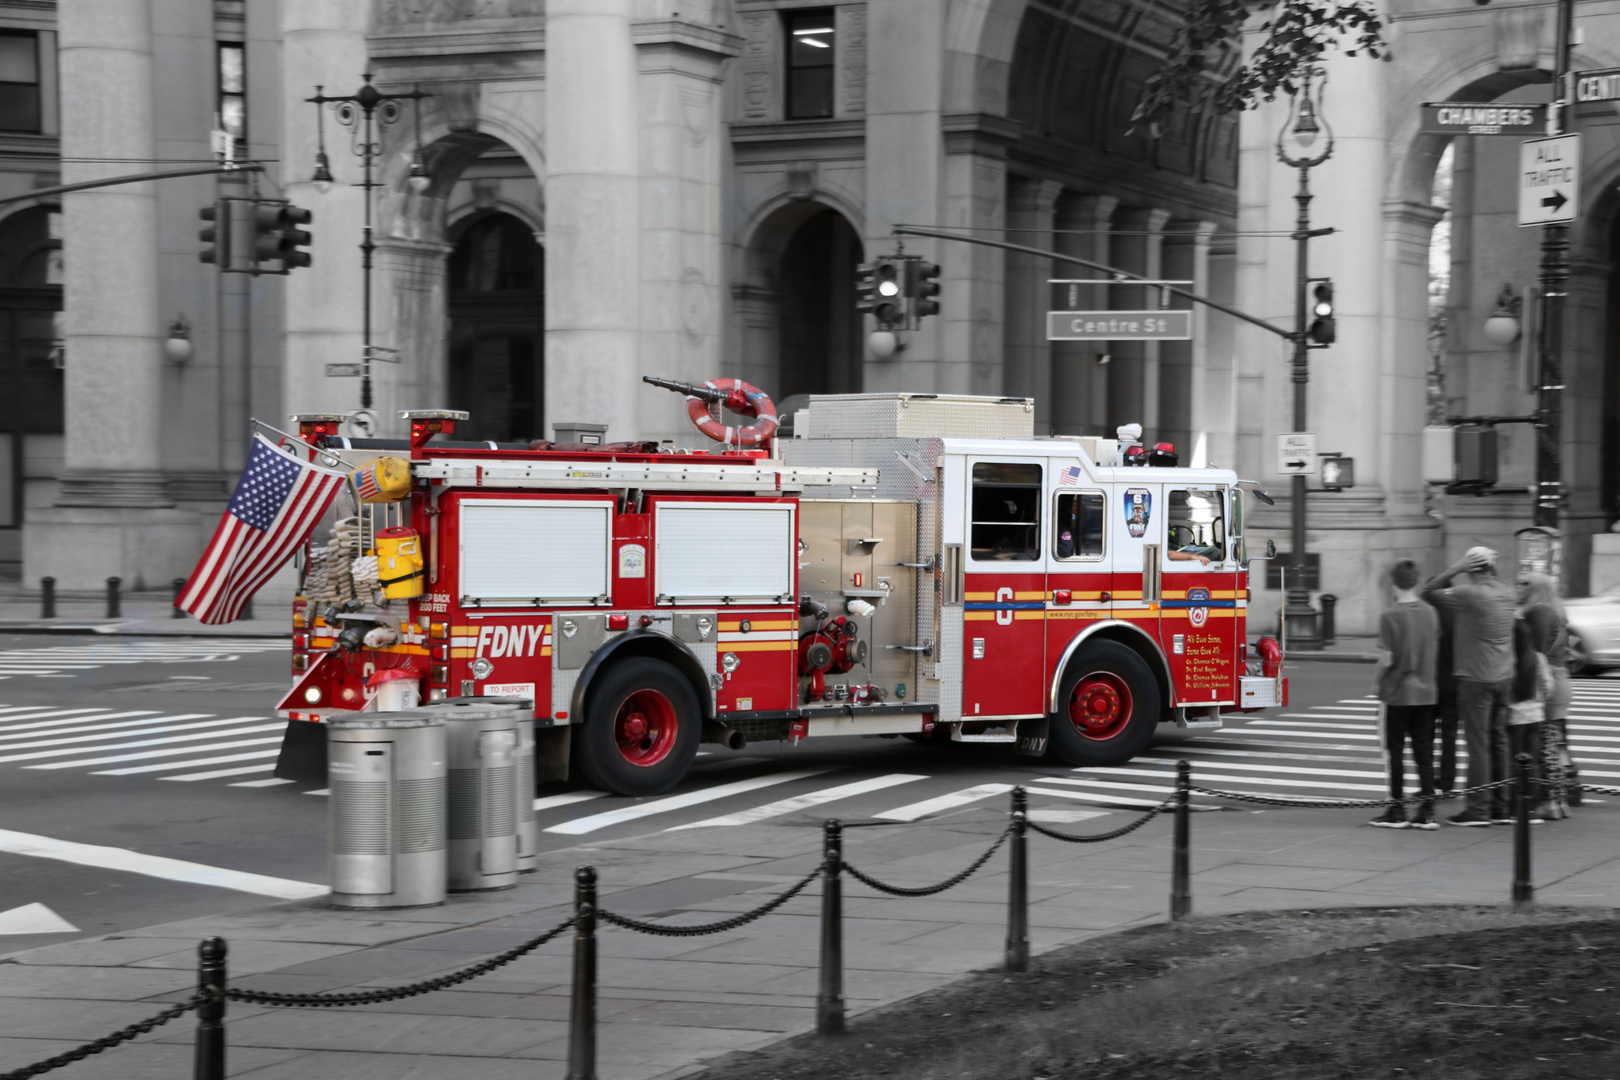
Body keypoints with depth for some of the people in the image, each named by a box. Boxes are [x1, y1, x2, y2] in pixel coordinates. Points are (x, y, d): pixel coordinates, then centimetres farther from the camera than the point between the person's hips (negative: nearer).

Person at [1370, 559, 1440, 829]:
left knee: (1395, 752, 5)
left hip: (1398, 694, -4)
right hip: (1426, 693, 4)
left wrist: (1380, 683, 4)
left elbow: (1386, 659, -14)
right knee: (1424, 752, 8)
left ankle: (1396, 811, 9)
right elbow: (1435, 652, 6)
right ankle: (1427, 811, 6)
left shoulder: (1390, 615, -13)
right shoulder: (1430, 613, 2)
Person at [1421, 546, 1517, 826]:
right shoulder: (1506, 592, 3)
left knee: (1478, 745, -3)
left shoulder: (1469, 594, -17)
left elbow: (1428, 592, -12)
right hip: (1504, 677, 7)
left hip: (1476, 679, -7)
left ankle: (1478, 808, -1)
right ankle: (1502, 806, 16)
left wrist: (1455, 568, -10)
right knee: (1499, 742, 12)